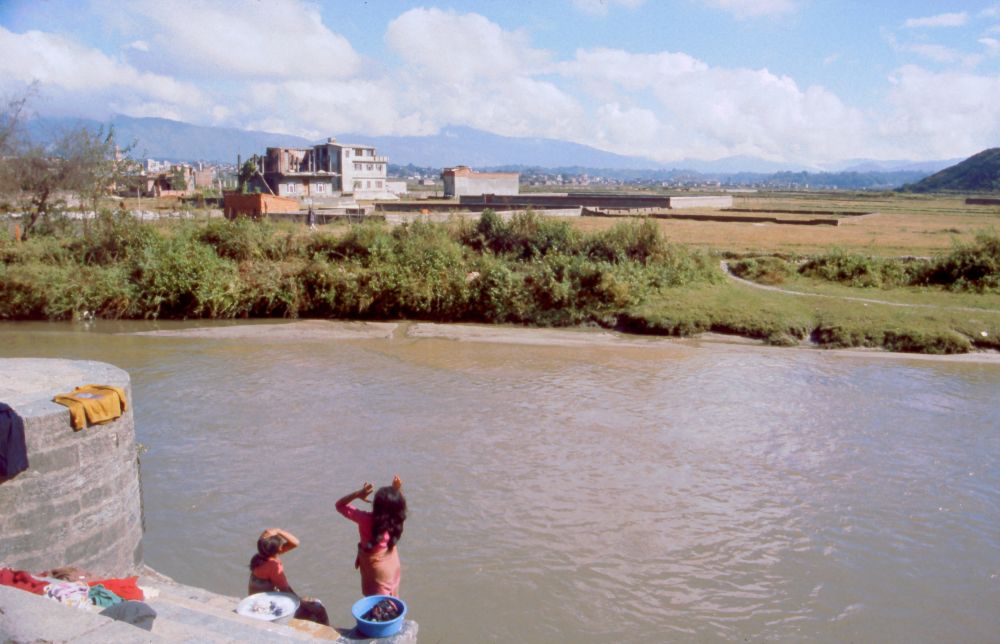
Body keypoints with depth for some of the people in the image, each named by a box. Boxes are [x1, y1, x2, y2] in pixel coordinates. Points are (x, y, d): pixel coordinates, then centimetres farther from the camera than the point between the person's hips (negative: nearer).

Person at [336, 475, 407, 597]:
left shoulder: (366, 519, -29)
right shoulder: (394, 519, -17)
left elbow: (340, 505, -18)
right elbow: (397, 505, 10)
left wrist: (357, 494, -30)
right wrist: (397, 490, -7)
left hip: (377, 570, -5)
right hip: (393, 567, 5)